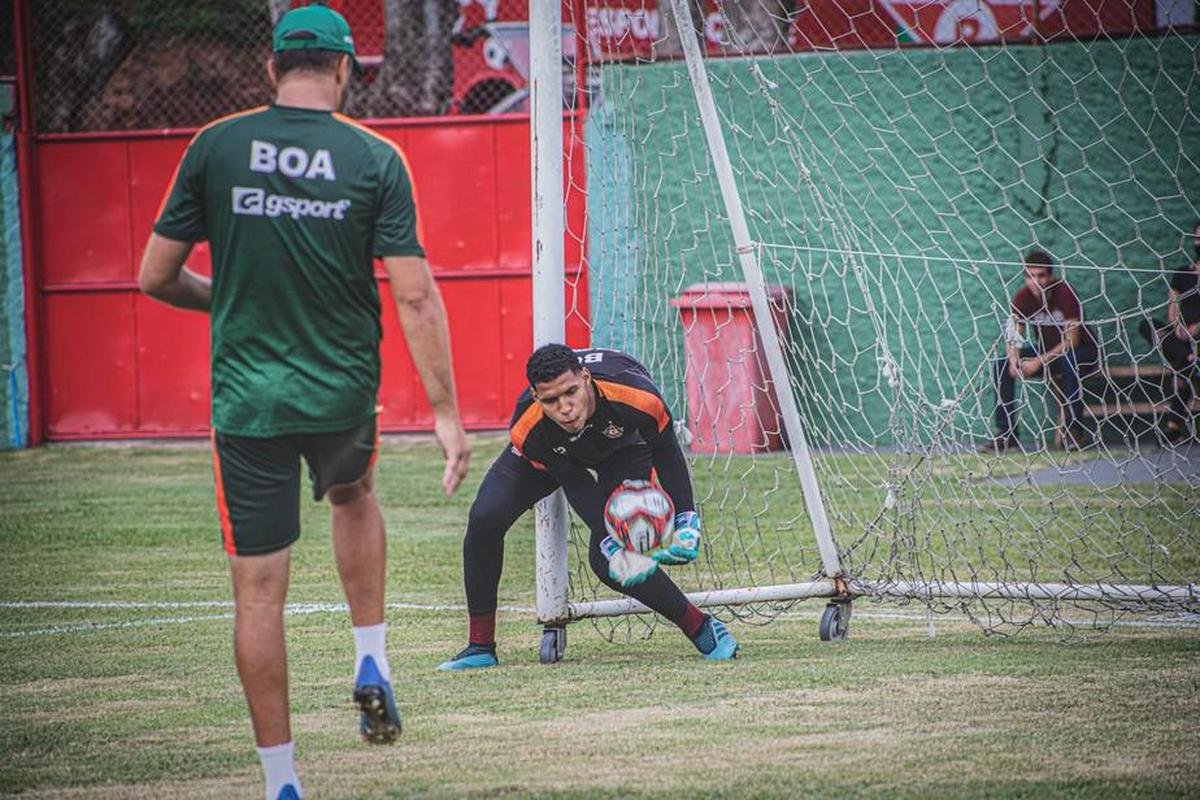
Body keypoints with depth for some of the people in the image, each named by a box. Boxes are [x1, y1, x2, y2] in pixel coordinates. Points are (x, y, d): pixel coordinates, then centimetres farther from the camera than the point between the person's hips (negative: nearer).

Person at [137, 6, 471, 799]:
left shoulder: (214, 148, -4)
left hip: (245, 400, -1)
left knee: (259, 591, 4)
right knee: (354, 494, 34)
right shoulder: (376, 160, -5)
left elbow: (157, 276, 1)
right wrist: (447, 412, -6)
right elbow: (415, 294, -10)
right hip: (344, 396, 1)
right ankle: (372, 661, 22)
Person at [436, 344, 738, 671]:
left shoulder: (637, 395, -41)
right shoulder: (527, 430, -37)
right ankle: (480, 646, -4)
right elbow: (578, 488, -25)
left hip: (623, 446, -1)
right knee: (484, 518, -17)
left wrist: (685, 521, -25)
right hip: (555, 454, 1)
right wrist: (613, 546, -33)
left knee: (606, 561, -19)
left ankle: (701, 628, -1)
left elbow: (667, 452, -21)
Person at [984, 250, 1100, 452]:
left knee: (1069, 360, -40)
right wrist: (1014, 361, -31)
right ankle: (1006, 434, -14)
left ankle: (1075, 428, -29)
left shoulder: (1065, 293, -24)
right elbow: (1014, 338, -8)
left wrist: (1039, 362, -32)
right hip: (1045, 350, 5)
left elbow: (1072, 341, -26)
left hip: (1082, 350, -5)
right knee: (1000, 365, -14)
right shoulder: (1022, 298, -10)